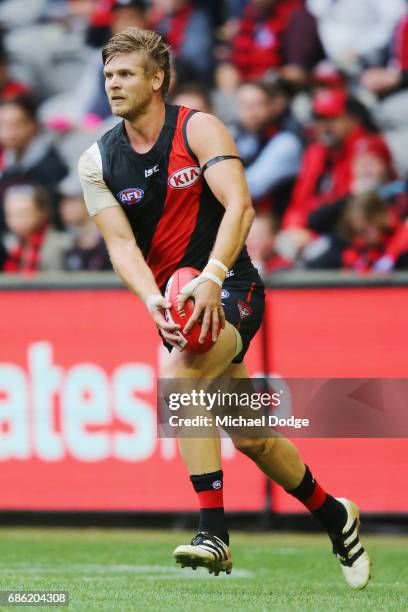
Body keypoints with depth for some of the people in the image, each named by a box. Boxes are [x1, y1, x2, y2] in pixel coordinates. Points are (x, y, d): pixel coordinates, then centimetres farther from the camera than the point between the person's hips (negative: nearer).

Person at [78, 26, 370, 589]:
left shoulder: (198, 129, -9)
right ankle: (333, 515, 35)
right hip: (176, 302, 5)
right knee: (250, 438, 11)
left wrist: (210, 278, -34)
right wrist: (152, 298, -25)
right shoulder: (98, 162, 3)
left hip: (230, 287, -5)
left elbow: (239, 206, -20)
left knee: (178, 374, -32)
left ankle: (214, 532, -35)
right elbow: (121, 243, -5)